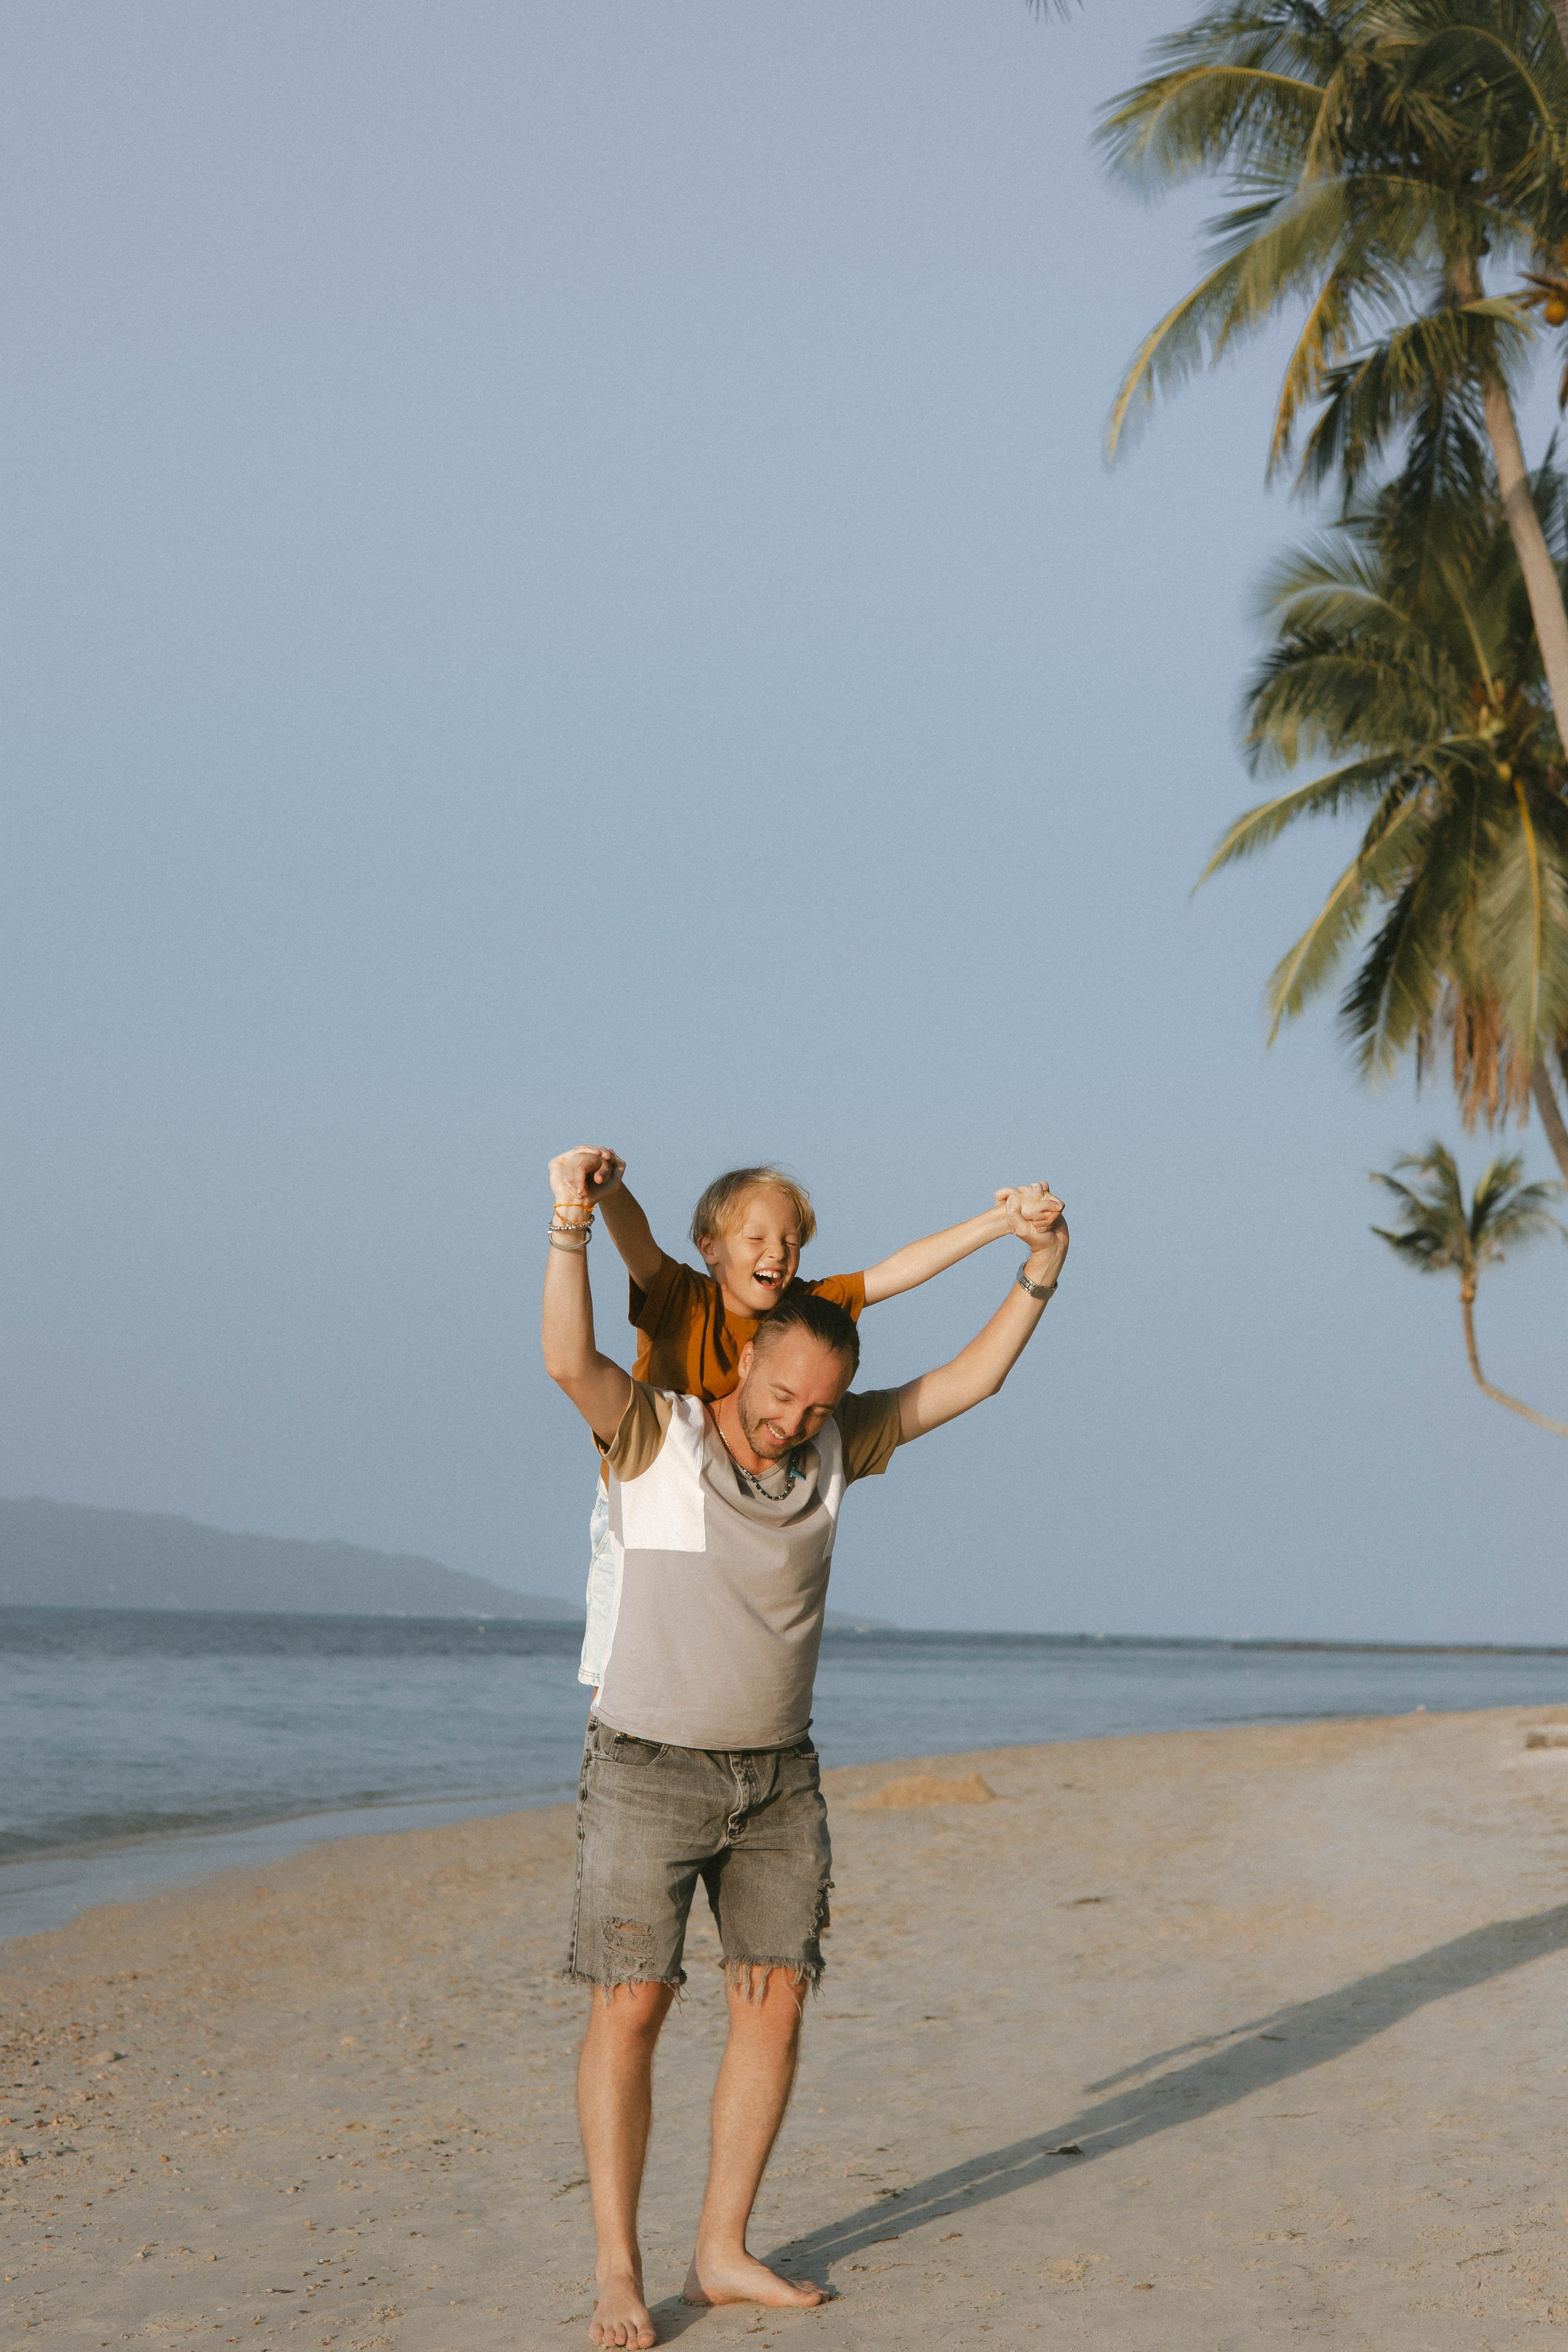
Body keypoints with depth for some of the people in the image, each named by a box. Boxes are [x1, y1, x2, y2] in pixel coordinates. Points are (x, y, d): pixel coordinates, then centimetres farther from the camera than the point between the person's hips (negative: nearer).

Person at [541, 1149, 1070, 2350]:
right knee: (629, 2010, -8)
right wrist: (572, 1224, -48)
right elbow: (570, 1362, -33)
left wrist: (1041, 1267, -11)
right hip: (650, 1770, -5)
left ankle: (723, 2252, 14)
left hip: (778, 1778, 5)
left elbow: (968, 1383, 1)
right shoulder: (656, 1435, -14)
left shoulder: (833, 1445, 1)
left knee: (775, 2006, 3)